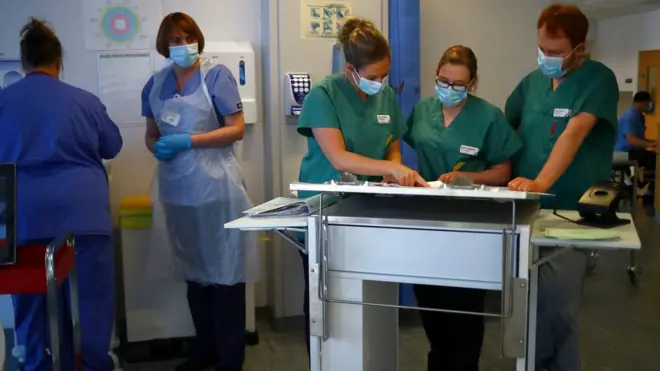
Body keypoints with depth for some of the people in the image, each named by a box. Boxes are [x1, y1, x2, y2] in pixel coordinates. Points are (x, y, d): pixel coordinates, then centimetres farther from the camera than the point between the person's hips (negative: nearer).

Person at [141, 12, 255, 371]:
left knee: (225, 272, 1)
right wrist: (158, 148, -8)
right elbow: (151, 134, 16)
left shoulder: (217, 75, -6)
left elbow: (237, 129, -10)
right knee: (194, 271, 15)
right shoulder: (155, 84, 9)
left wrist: (187, 141, -19)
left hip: (215, 187, -5)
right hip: (178, 189, 6)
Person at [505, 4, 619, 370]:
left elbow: (575, 133, -22)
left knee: (553, 307, -8)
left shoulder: (599, 79, -7)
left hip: (571, 215, -5)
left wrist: (540, 183, -34)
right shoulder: (532, 81, 10)